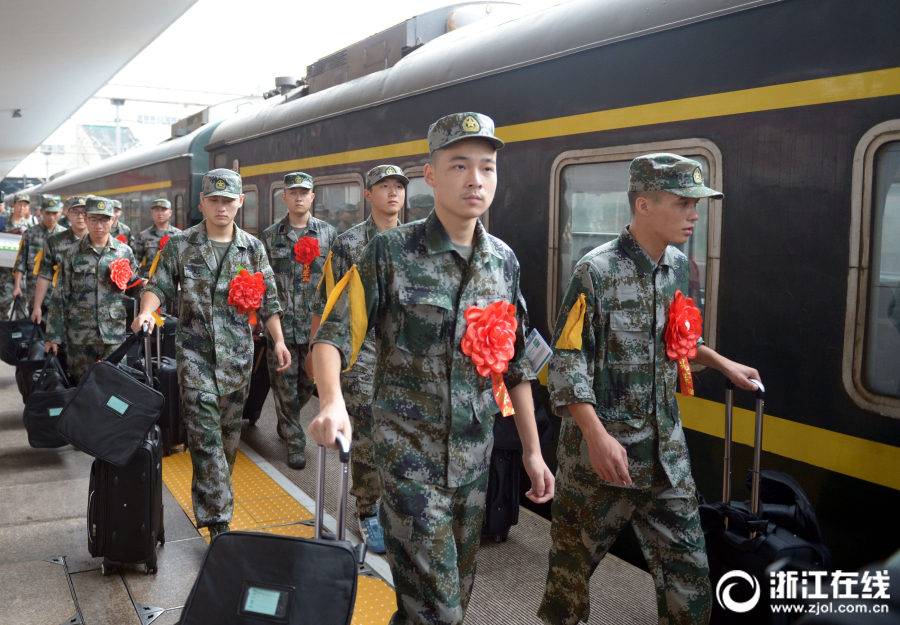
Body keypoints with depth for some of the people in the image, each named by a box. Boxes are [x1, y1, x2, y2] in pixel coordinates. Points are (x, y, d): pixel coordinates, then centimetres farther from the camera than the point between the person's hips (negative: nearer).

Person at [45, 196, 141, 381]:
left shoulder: (124, 252, 5)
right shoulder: (72, 254, 3)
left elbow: (133, 286, 16)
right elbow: (59, 297, 4)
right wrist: (53, 337, 1)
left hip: (114, 337, 0)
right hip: (79, 337, 0)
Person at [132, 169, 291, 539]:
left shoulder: (253, 248, 7)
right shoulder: (180, 246, 2)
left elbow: (267, 300, 9)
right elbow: (159, 286, 4)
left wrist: (278, 340, 2)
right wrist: (146, 311, -17)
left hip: (238, 354, 3)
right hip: (196, 353, -2)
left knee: (229, 431, 13)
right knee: (205, 435, -8)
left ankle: (216, 491, 34)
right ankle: (218, 521, -6)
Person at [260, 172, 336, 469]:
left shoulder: (328, 233, 5)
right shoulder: (270, 235, 7)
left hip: (316, 323, 1)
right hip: (280, 323, 0)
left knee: (308, 382, 10)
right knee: (285, 385, 2)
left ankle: (286, 423, 36)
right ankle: (294, 443, 14)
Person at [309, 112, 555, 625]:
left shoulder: (504, 261, 5)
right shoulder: (392, 253, -9)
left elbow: (516, 365, 11)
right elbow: (334, 336, -12)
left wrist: (532, 451, 11)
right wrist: (332, 401, -32)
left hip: (475, 455, 5)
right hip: (411, 453, -5)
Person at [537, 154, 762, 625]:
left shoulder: (678, 268, 8)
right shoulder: (597, 272, -13)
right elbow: (567, 364, -15)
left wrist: (722, 364, 22)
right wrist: (597, 435, -22)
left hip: (666, 457, 6)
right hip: (600, 455, -6)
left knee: (688, 570, 9)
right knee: (574, 557, 10)